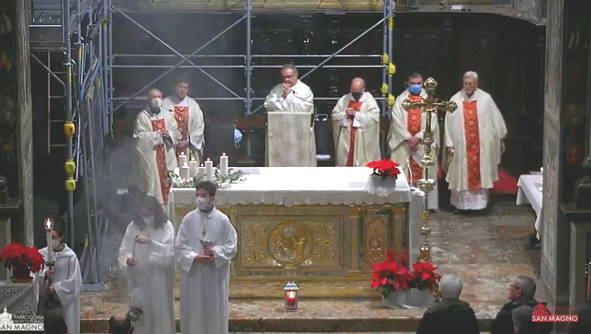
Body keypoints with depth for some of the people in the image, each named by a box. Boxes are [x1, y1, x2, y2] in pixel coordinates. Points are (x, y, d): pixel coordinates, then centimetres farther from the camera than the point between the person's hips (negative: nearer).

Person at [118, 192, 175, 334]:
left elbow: (169, 251, -17)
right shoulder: (133, 227, 1)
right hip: (139, 279, 2)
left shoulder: (166, 227, -6)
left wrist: (150, 242, -29)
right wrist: (127, 259, -20)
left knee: (160, 312, 2)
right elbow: (124, 250, 2)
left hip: (159, 279, -2)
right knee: (139, 315, 4)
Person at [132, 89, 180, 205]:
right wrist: (157, 135, -16)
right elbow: (139, 136, -10)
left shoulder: (166, 115, 12)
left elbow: (176, 133, 12)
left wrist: (168, 134, -10)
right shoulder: (142, 116, -2)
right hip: (150, 158, -4)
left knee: (168, 184, 1)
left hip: (167, 157, 4)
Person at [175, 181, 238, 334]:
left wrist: (215, 252, -17)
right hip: (193, 273, 1)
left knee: (215, 309, 5)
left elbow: (231, 246, 0)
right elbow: (179, 246, -1)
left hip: (216, 274, 0)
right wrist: (194, 257, -17)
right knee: (193, 309, 3)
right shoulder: (189, 219, -1)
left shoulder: (222, 220, -2)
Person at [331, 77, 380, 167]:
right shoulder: (344, 100, 10)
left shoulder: (369, 101, 0)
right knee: (344, 163, 3)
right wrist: (345, 114, -13)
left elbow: (374, 117, -12)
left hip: (363, 141, -3)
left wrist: (356, 114, -16)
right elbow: (335, 115, 6)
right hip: (345, 139, 3)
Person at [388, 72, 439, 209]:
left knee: (425, 175, -3)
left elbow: (432, 123, -2)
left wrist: (418, 137, -13)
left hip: (424, 144, 0)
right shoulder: (400, 100, 6)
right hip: (403, 144, 0)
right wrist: (408, 138, -13)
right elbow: (397, 122, -2)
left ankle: (427, 204, -1)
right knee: (403, 176, -3)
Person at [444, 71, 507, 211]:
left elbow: (496, 120, 7)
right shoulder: (455, 100, 0)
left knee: (480, 173, 3)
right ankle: (461, 202, 11)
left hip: (482, 146, 0)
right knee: (462, 173, 3)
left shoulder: (485, 99, 0)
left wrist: (499, 138, 10)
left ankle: (480, 202, 9)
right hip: (461, 146, 0)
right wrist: (449, 144, -4)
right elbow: (449, 123, 0)